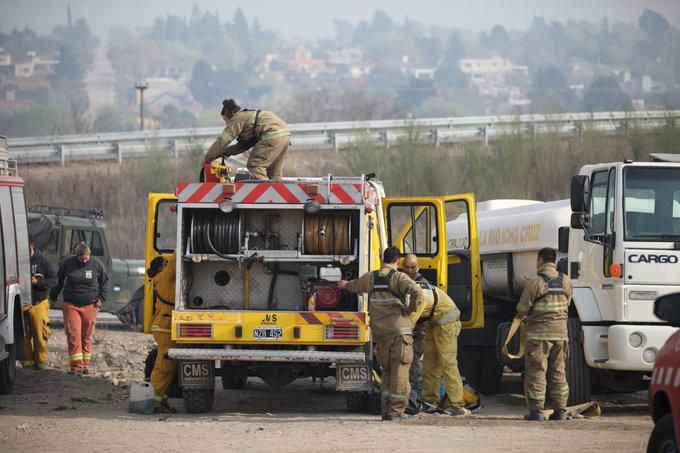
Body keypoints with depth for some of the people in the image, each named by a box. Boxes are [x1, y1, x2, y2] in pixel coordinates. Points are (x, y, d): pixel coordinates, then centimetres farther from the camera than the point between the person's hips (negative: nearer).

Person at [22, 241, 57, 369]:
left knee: (40, 334, -1)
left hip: (38, 302, -1)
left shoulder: (41, 260, -1)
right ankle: (27, 360, 11)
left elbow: (53, 280, 2)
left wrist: (37, 283, -13)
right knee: (23, 335, 1)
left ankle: (41, 361, 11)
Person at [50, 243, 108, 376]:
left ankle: (85, 365, 17)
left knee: (87, 336, 6)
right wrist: (53, 297, 18)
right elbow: (59, 281, 16)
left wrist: (101, 298, 6)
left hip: (90, 306, 1)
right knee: (73, 335, -11)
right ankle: (77, 366, -12)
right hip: (71, 305, -1)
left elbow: (105, 282, 16)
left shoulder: (96, 265, 2)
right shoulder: (67, 264, 1)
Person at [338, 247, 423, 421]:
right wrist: (411, 308, -7)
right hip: (400, 330, -5)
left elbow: (356, 285, 33)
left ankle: (386, 410, 13)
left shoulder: (370, 278, 10)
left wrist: (345, 285, 56)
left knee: (387, 372, 15)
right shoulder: (399, 277, -7)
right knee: (399, 372, -2)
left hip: (380, 333, 5)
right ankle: (396, 411, -4)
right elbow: (416, 292, -25)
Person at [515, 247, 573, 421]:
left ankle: (536, 410, -4)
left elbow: (523, 309, -5)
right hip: (560, 331, 5)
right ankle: (560, 410, 10)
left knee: (536, 372, -1)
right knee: (558, 372, 12)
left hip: (539, 333, -5)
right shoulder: (566, 281, 7)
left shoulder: (535, 282, -10)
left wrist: (521, 317, 17)